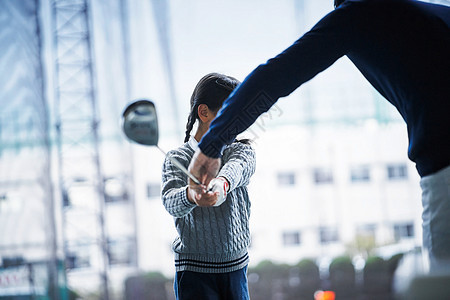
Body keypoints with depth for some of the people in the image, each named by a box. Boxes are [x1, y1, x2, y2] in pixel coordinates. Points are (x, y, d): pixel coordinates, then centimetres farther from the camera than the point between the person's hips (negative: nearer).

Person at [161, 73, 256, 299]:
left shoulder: (241, 150, 4)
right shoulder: (178, 159, -4)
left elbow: (238, 166, -21)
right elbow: (171, 202, -23)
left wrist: (222, 182, -46)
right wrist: (191, 195, -48)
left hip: (237, 269, 3)